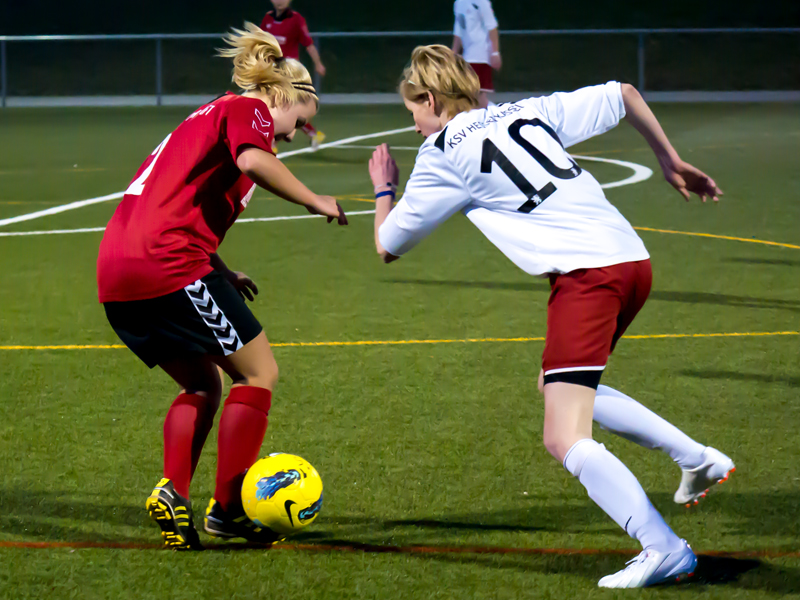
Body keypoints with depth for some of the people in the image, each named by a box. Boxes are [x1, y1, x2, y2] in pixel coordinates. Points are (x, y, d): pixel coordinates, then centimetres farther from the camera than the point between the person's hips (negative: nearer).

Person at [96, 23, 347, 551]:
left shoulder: (210, 116, 29)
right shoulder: (248, 110, 2)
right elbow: (253, 161, -21)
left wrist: (222, 274, 25)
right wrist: (315, 201, -9)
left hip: (116, 277, 9)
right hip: (169, 265, -9)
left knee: (204, 384, 21)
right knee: (259, 373, 3)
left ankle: (174, 492, 2)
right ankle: (228, 508, 0)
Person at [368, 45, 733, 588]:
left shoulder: (442, 153, 4)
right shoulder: (530, 112, 21)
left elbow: (387, 247, 14)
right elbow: (623, 94, 28)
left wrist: (384, 190, 33)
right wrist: (671, 161, 39)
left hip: (585, 274, -8)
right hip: (634, 260, 8)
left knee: (566, 440, -9)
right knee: (565, 390, 28)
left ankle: (663, 549, -22)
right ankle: (697, 458, 23)